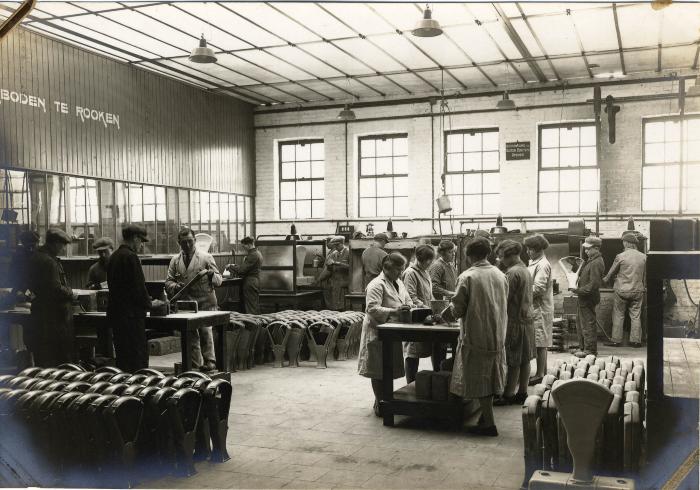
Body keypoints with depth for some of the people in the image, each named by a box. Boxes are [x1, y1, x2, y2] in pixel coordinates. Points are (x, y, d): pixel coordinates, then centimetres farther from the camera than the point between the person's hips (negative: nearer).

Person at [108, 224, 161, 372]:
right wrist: (149, 303, -1)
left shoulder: (114, 256, 14)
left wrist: (146, 301, 18)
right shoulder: (130, 257, -14)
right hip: (131, 315, -10)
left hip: (115, 314, 10)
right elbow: (138, 286, -17)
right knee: (138, 359, -6)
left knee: (122, 357, 14)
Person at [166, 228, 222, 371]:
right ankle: (194, 364, 14)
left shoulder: (206, 257, 4)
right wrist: (175, 287, -10)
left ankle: (209, 361, -6)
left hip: (204, 302, -3)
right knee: (190, 334, 5)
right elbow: (168, 281, 12)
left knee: (205, 330, -14)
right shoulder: (175, 261, 13)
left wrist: (210, 274, -20)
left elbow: (219, 280, 2)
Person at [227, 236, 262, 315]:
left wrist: (230, 266, -6)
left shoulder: (252, 255, -18)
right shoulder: (258, 253, 14)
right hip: (255, 282, 10)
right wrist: (235, 266, 15)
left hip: (250, 284, -10)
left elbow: (242, 270, -20)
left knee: (250, 309, -7)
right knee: (255, 307, 13)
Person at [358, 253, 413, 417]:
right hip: (378, 333, -8)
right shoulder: (377, 285, -14)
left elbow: (408, 301, 21)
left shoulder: (399, 283, 14)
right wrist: (393, 311, -33)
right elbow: (372, 309, -23)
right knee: (379, 370, 0)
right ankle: (380, 404, 8)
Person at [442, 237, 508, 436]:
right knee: (490, 378, 17)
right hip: (497, 336, 6)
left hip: (476, 336, -6)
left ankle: (489, 424, 6)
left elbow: (458, 309, -13)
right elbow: (504, 304, 12)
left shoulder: (467, 277, -14)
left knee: (479, 380, 3)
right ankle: (486, 416, 26)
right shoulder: (500, 275, 4)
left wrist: (446, 313, 8)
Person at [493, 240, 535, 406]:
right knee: (524, 360, 12)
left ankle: (508, 395, 6)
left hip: (515, 322, -9)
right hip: (527, 319, 9)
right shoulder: (526, 271, 12)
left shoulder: (512, 273, -17)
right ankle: (522, 393, 20)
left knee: (513, 362, -2)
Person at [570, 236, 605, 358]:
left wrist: (578, 290, -19)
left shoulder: (596, 263, -20)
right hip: (584, 298, 11)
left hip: (588, 299, -11)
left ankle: (590, 350, 9)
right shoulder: (590, 260, 13)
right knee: (580, 323, 18)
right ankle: (583, 347, 29)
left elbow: (593, 285, -24)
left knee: (588, 324, -1)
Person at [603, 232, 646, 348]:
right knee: (636, 316, 9)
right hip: (637, 290, 4)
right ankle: (635, 340, 11)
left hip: (622, 290, -3)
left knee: (618, 316, 5)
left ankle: (616, 340, 7)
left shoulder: (620, 257, -11)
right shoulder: (643, 257, 1)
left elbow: (611, 273, 1)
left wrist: (605, 280, 21)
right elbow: (644, 276, 12)